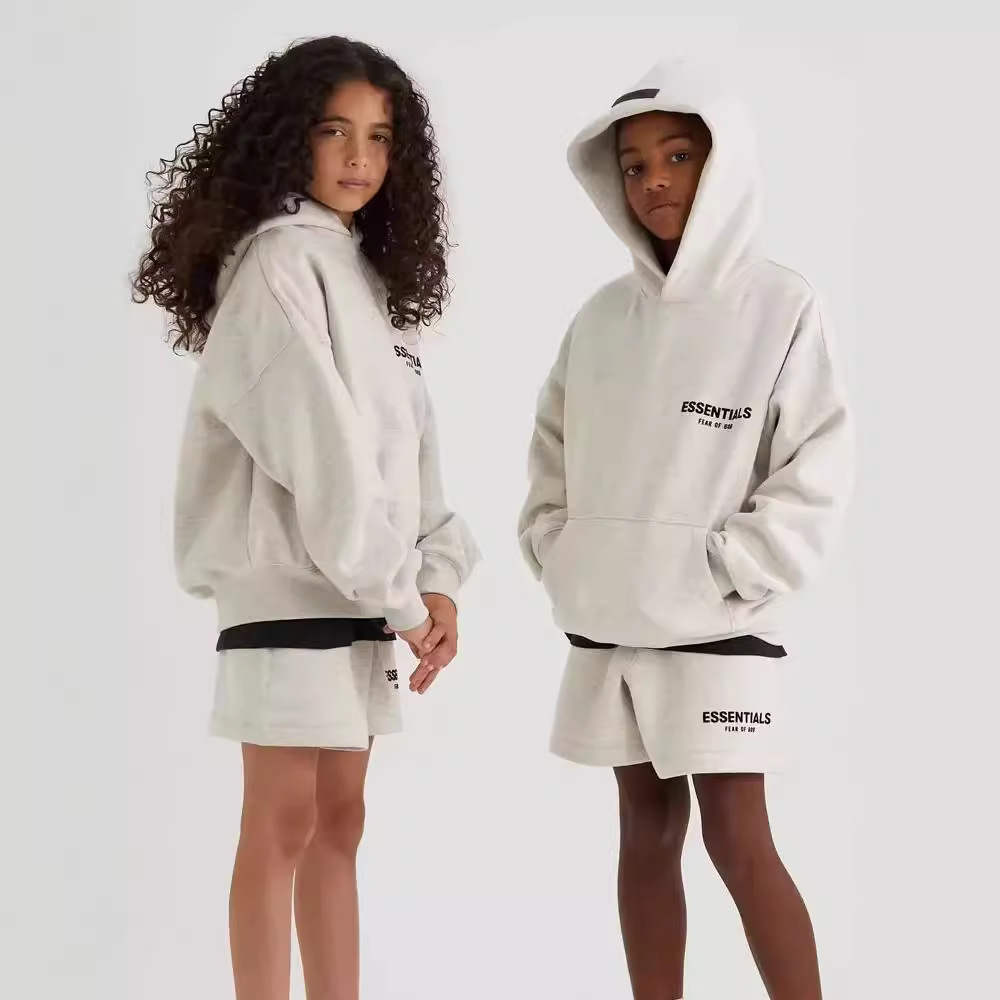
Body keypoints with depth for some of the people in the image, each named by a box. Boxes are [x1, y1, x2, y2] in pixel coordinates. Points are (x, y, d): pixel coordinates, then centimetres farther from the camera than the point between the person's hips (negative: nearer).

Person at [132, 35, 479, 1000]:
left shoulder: (367, 274, 15)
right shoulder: (281, 261, -11)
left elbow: (408, 447, 11)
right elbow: (320, 448, -18)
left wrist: (437, 576, -2)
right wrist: (403, 597, -15)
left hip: (356, 591, 8)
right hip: (290, 584, -8)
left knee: (339, 820, 10)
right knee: (283, 824, -5)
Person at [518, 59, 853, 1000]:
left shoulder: (779, 306, -7)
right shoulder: (602, 315, 6)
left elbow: (816, 473, -9)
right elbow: (553, 451, 15)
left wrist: (718, 575, -14)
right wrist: (558, 556, 2)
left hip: (719, 632, -5)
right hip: (607, 629, 5)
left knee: (738, 843, -7)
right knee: (646, 833, 10)